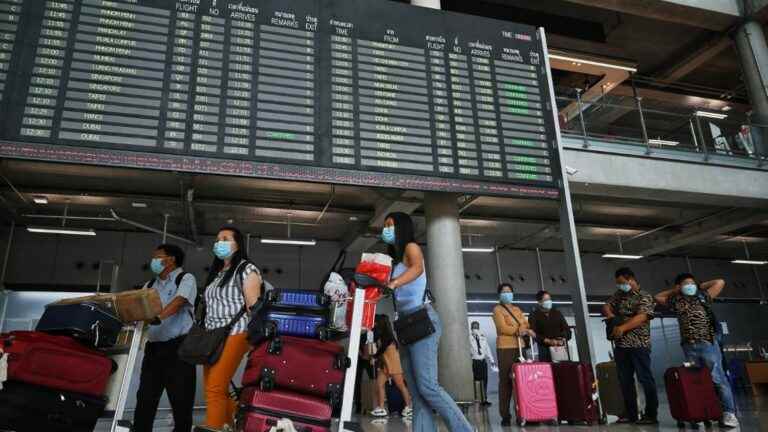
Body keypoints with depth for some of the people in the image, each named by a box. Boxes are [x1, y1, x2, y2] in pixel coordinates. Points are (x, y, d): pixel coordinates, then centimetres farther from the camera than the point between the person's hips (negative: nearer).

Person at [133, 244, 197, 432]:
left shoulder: (186, 279, 1)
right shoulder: (150, 285, 20)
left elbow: (179, 301, -18)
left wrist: (160, 317, -34)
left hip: (178, 346, -6)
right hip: (153, 347, 6)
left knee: (181, 401, -1)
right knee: (145, 399, 4)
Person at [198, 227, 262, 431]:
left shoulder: (246, 269, 0)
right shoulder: (216, 273, 22)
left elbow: (253, 305, -8)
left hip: (233, 334, -7)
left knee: (214, 388, -14)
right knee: (219, 389, 5)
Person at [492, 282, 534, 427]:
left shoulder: (517, 309, 21)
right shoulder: (497, 309, 2)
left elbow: (526, 324, 11)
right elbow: (502, 327, -10)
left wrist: (527, 330, -10)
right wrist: (518, 330, -13)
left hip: (520, 347, 6)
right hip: (505, 348, -6)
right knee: (506, 381, -6)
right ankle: (505, 415, -4)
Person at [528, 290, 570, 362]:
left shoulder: (557, 313, 19)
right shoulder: (534, 316, 5)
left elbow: (567, 329, 15)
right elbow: (533, 334, -6)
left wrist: (563, 339, -5)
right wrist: (548, 341, -17)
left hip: (561, 348, 4)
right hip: (545, 349, -3)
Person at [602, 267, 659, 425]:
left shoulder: (644, 297, -5)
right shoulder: (619, 295, 15)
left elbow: (641, 317, -18)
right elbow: (606, 306, 13)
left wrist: (623, 327, -28)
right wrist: (609, 314, -9)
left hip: (639, 345, -6)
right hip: (621, 345, 6)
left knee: (645, 379, -2)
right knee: (625, 381, 9)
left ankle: (651, 415, 5)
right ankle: (631, 414, 17)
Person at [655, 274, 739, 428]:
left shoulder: (703, 297, 10)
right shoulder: (676, 302, 14)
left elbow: (720, 282, 14)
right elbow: (657, 297, 25)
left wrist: (700, 286, 19)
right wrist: (675, 290, 21)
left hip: (708, 344, -2)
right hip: (689, 347, 2)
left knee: (718, 378, -5)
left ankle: (729, 412, -3)